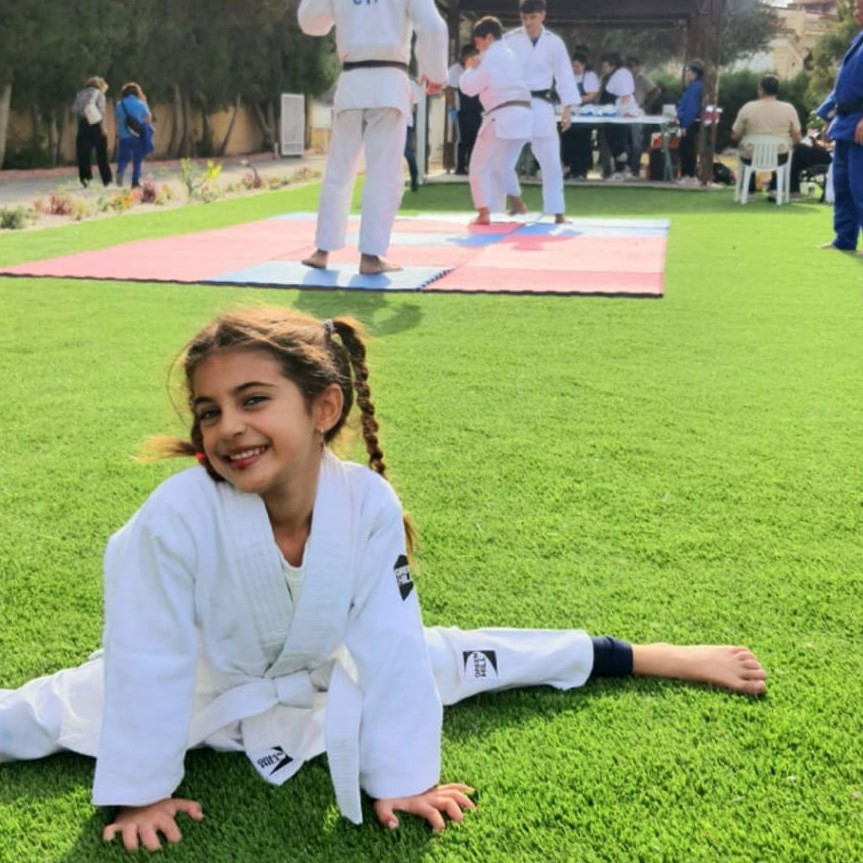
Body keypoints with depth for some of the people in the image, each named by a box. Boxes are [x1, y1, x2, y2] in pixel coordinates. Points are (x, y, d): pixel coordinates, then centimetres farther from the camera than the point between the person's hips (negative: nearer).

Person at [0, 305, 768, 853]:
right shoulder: (175, 519, -36)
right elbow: (148, 662, -25)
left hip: (321, 671, 2)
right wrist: (142, 790, -18)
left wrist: (401, 776, -18)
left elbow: (387, 646, -23)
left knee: (434, 656, 9)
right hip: (200, 683, -2)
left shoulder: (369, 504, -32)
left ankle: (645, 657, 26)